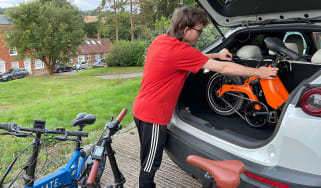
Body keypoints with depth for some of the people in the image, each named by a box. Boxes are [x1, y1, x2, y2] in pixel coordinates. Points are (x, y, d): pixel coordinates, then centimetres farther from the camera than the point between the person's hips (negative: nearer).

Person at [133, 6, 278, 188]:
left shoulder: (161, 40, 4)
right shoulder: (180, 50, -22)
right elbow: (223, 68, -18)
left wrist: (216, 55, 14)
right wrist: (259, 72, -8)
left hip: (142, 109, 9)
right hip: (153, 116, -9)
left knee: (148, 161, 24)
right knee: (150, 166, 8)